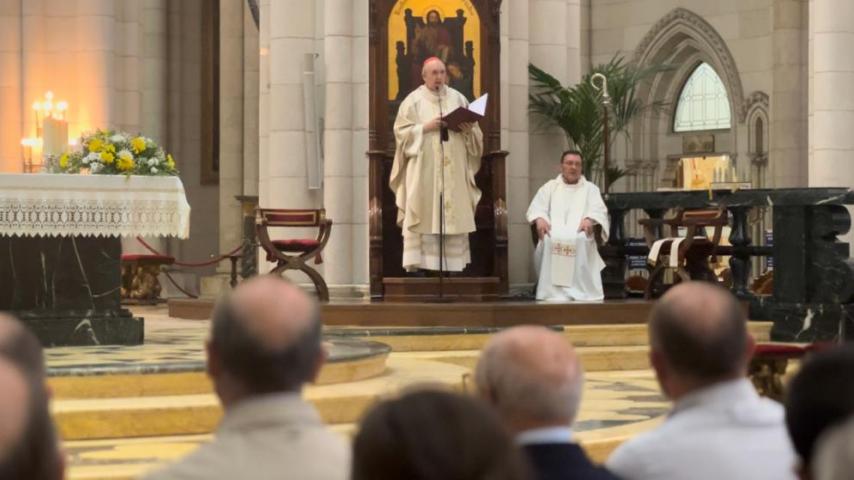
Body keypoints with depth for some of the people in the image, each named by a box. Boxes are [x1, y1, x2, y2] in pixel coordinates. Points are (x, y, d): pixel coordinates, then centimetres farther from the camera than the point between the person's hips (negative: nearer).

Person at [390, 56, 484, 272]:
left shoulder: (458, 98, 12)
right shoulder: (413, 100, 3)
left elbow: (475, 134, 12)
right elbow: (401, 131, -3)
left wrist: (468, 130, -10)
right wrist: (425, 128, -14)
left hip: (453, 171, 3)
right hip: (423, 170, -3)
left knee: (455, 217, -1)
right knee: (423, 218, -8)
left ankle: (454, 266, 0)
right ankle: (417, 263, -8)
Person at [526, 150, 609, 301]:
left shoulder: (590, 188, 22)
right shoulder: (550, 187, 24)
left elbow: (599, 210, 6)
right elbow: (536, 207, 10)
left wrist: (590, 220, -19)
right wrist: (540, 219, -15)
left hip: (579, 236, 0)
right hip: (554, 237, 0)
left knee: (580, 240, -37)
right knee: (551, 240, -36)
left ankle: (582, 293, -39)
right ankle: (554, 293, -38)